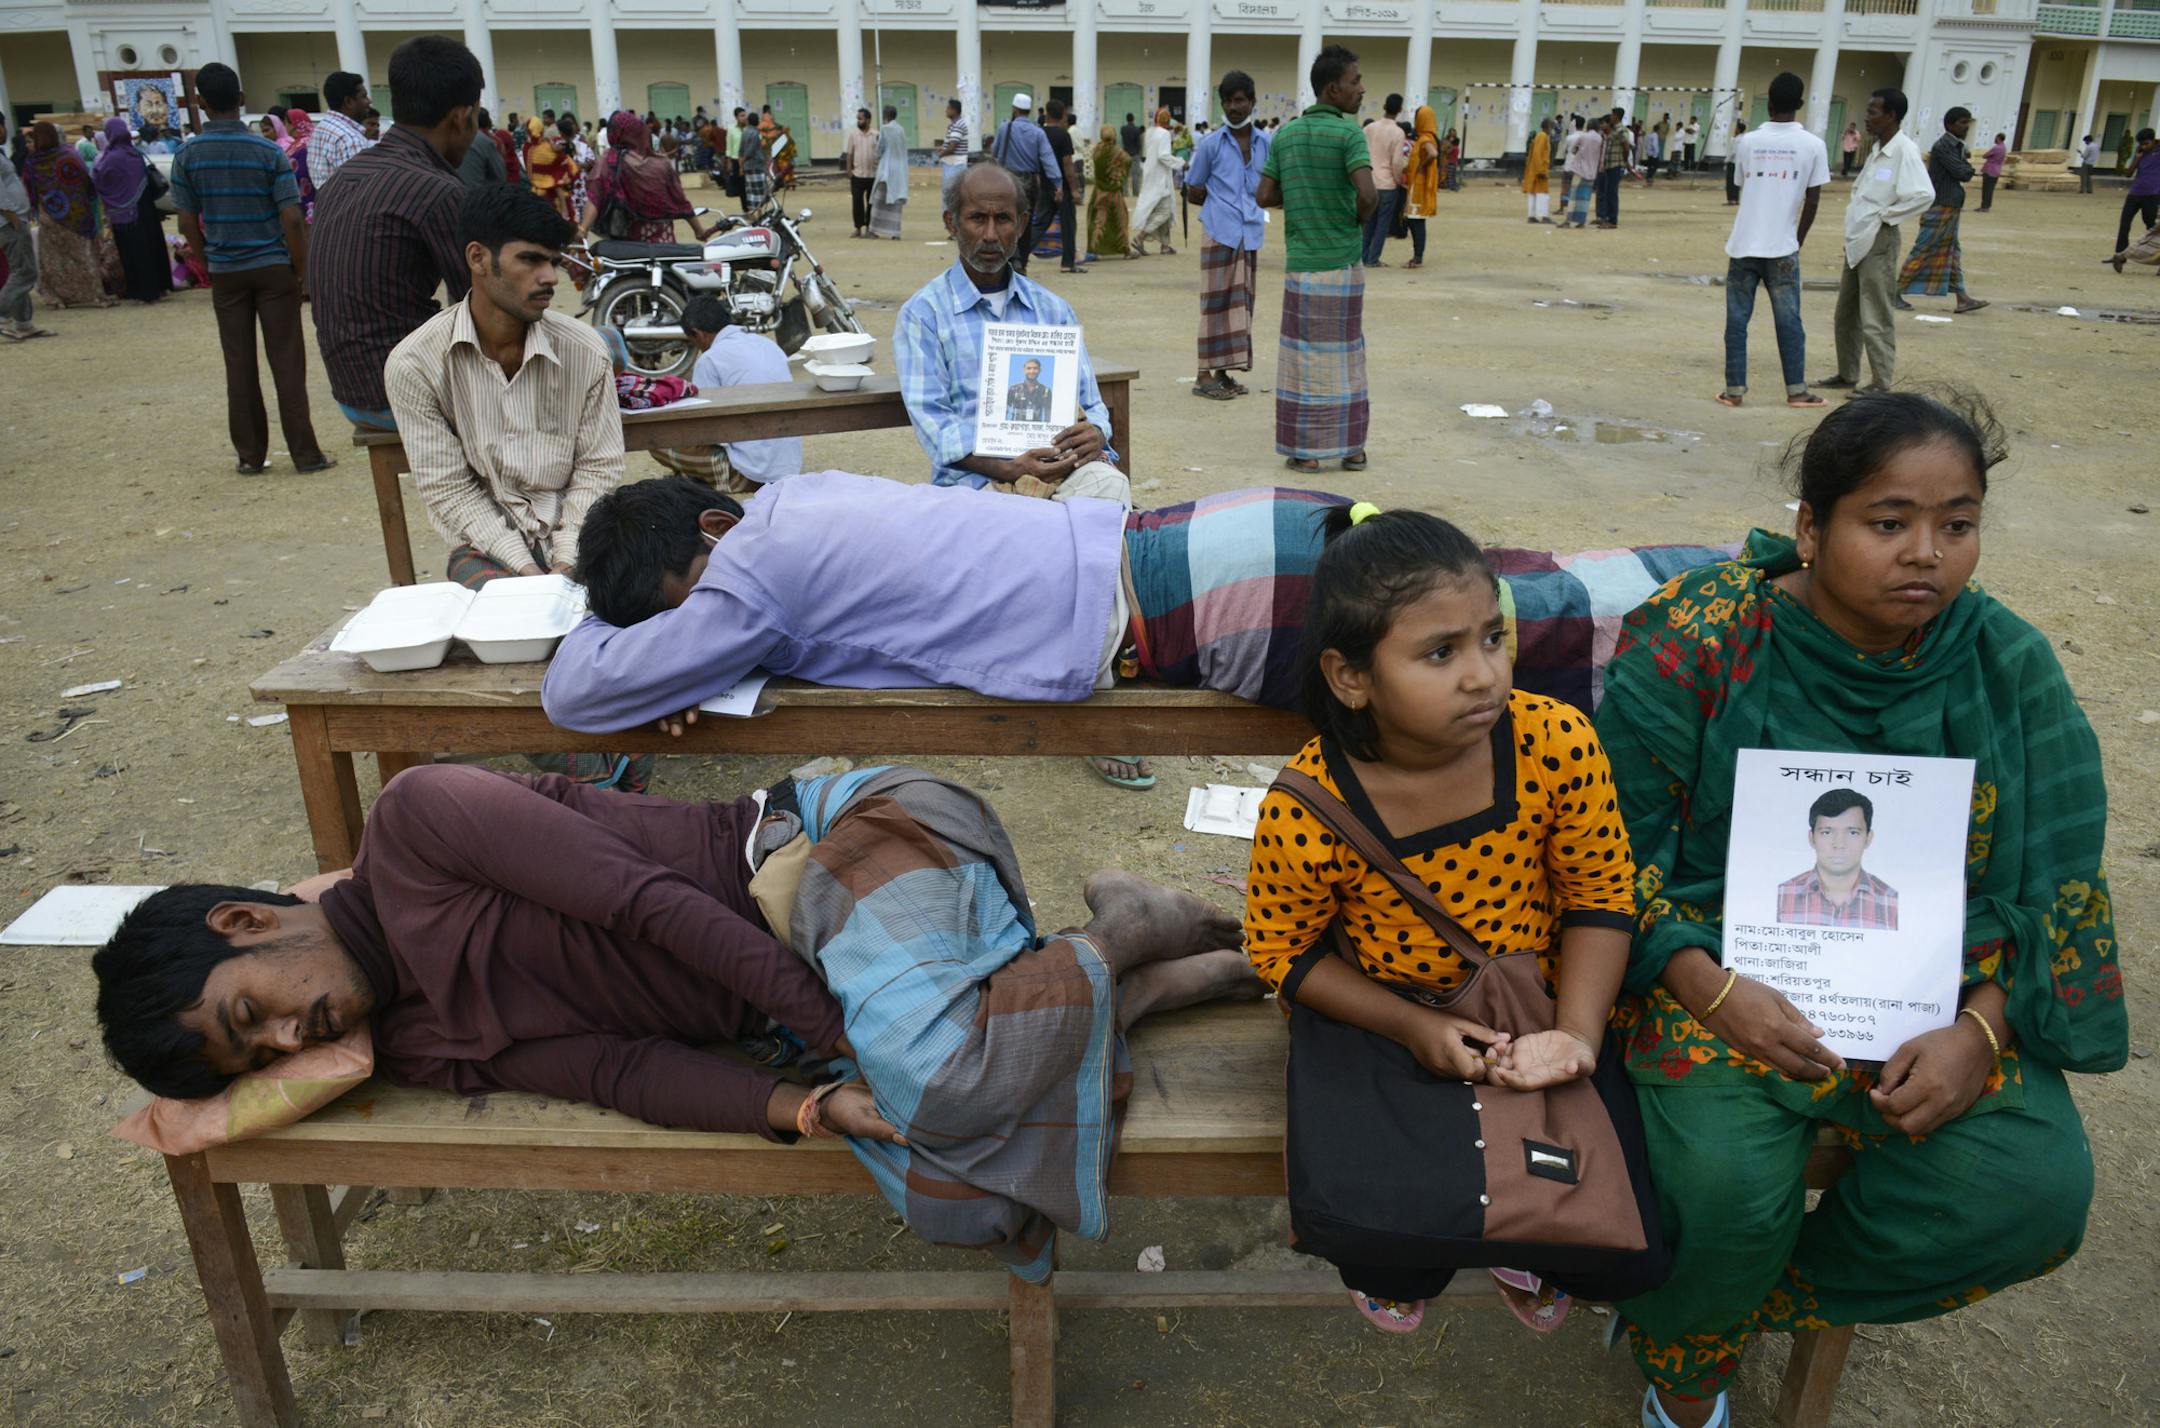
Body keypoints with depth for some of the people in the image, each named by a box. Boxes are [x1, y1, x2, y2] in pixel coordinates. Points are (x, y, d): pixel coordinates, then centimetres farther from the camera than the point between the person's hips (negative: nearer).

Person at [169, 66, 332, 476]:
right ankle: (305, 454, 0)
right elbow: (291, 218, -12)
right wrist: (300, 268, -2)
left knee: (239, 365, 8)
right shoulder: (267, 151, -8)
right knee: (287, 362, 1)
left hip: (225, 272, 2)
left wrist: (210, 259, 16)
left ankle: (249, 455, 12)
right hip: (273, 268, -2)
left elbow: (188, 222, 2)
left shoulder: (187, 155, 0)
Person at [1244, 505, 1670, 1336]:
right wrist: (1414, 1028, -17)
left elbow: (1601, 897, -6)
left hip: (1535, 1010, 2)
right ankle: (1394, 1264, 23)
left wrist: (1577, 1034, -18)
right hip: (1381, 1021, -1)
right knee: (1389, 1249, -18)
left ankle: (1518, 1238, 31)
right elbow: (1283, 952, -7)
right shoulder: (1306, 813, -25)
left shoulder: (1556, 741, -21)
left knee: (1630, 1261, -7)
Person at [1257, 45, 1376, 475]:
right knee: (1347, 352, 8)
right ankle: (1351, 447, 14)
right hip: (1344, 261, -3)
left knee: (1304, 354, 7)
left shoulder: (1285, 135, 5)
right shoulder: (1349, 132, -10)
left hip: (1301, 262, 3)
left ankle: (1305, 450, 7)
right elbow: (1368, 194, -21)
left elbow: (1266, 196, 5)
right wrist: (1360, 218, 0)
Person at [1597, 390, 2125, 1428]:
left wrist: (1979, 1031, -13)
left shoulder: (2011, 668, 0)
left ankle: (1752, 1308, 6)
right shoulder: (1698, 640, -11)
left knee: (2038, 1186, -19)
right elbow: (1617, 848, -8)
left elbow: (2051, 885, 3)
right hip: (1722, 965, -3)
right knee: (1729, 1181, -27)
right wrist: (1711, 991, -21)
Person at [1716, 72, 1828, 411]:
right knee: (1788, 321, 6)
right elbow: (1812, 201, 0)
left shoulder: (1747, 141, 3)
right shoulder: (1813, 146, -1)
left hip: (1743, 245, 1)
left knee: (1737, 320, 5)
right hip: (1782, 248, -1)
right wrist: (1798, 241, 15)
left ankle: (1735, 389, 3)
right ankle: (1797, 390, 8)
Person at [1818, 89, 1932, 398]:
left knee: (1875, 319, -5)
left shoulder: (1904, 150, -15)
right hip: (1857, 241, 9)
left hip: (1878, 243, -9)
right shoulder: (1877, 149, 12)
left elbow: (1924, 195, -24)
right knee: (1846, 314, 16)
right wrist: (1853, 208, 10)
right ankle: (1847, 375, 27)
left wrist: (1886, 215, -16)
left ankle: (1881, 384, 2)